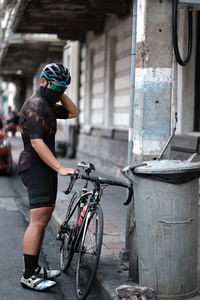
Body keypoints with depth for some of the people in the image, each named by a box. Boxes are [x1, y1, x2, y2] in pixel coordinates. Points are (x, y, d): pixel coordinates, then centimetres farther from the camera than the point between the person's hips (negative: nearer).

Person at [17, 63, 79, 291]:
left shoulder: (48, 105, 17)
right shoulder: (35, 105, -15)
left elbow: (73, 112, 20)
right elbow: (37, 142, -24)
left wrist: (60, 93, 8)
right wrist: (60, 168, -30)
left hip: (46, 167, 11)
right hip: (35, 167, -11)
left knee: (43, 219, 12)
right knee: (39, 220, -14)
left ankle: (34, 268, 19)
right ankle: (28, 276, -12)